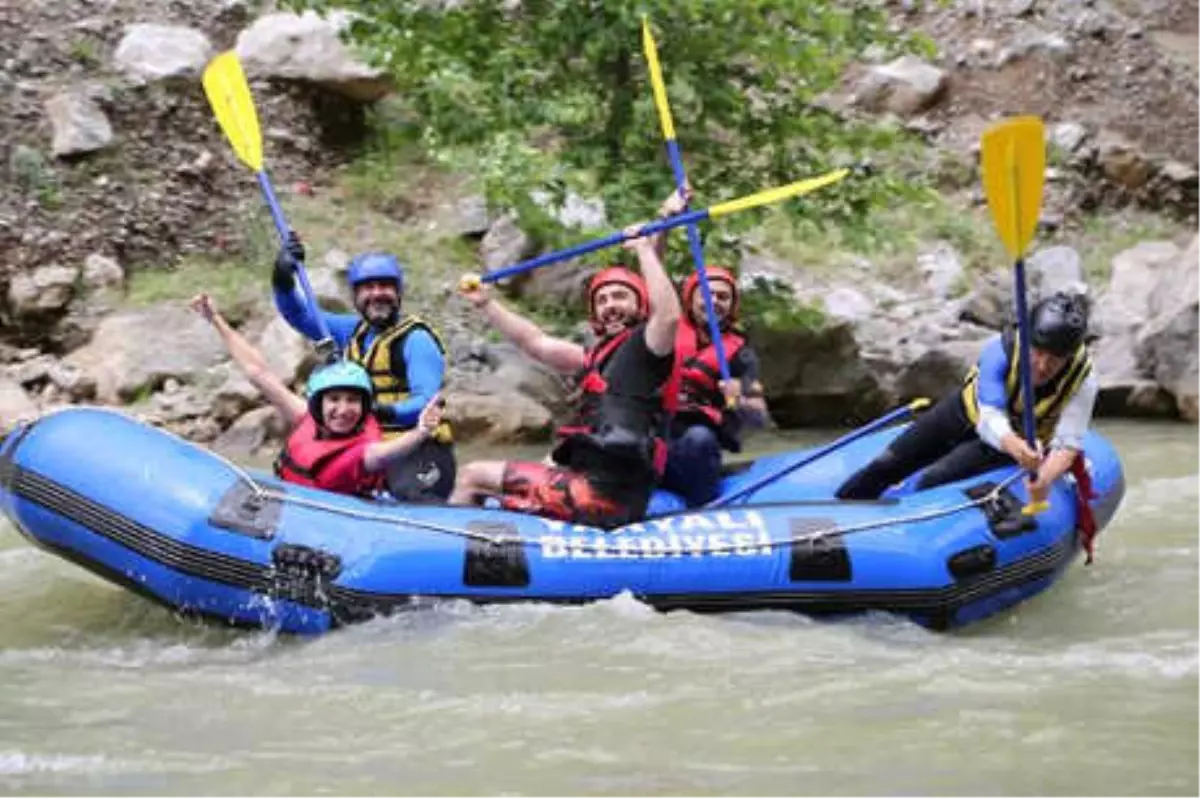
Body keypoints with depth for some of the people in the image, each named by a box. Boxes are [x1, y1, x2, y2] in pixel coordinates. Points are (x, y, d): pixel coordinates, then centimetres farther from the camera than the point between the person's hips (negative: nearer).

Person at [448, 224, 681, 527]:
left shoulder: (643, 345, -3)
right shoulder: (601, 354, 22)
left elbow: (669, 315, -25)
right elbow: (537, 342, 29)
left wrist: (645, 250, -19)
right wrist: (485, 303, 29)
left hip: (604, 494, -9)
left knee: (473, 476, -1)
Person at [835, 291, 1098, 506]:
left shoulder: (1082, 380, -30)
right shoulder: (1000, 349, -32)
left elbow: (1068, 443, -34)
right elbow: (990, 419, -41)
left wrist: (1045, 478, -56)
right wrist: (1015, 447, -64)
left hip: (1021, 438, -1)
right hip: (968, 412, 2)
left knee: (934, 481, -23)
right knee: (888, 464, 2)